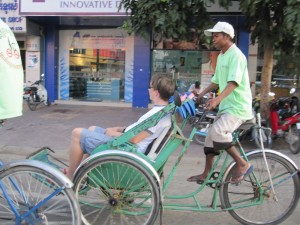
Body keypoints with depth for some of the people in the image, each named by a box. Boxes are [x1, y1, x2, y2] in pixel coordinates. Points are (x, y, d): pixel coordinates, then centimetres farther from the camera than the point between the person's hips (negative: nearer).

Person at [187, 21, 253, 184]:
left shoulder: (236, 55, -14)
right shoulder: (221, 56, 14)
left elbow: (234, 82, -27)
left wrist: (217, 99, -40)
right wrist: (201, 94, 13)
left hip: (238, 107, -9)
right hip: (226, 106, 9)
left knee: (217, 131, -26)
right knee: (211, 135, 9)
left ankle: (243, 164, -9)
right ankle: (206, 174, 22)